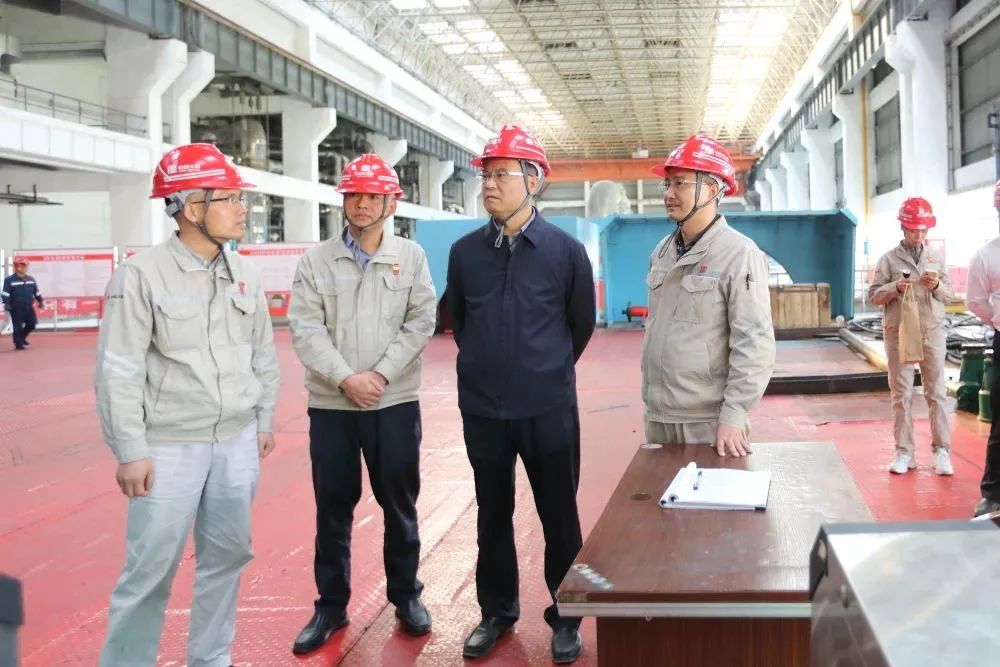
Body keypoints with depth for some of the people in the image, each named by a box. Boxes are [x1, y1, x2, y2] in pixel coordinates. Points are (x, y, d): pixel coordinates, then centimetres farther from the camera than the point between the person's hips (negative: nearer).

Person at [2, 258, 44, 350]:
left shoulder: (31, 279, 11)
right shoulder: (9, 280, -6)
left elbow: (36, 292, 18)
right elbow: (5, 293, -11)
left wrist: (41, 301, 15)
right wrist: (6, 304, -20)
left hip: (29, 306, 5)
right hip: (16, 308, -5)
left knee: (32, 323, 1)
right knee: (18, 326, -3)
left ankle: (22, 337, 23)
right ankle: (18, 343, 6)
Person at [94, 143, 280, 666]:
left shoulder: (244, 274, 6)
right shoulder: (141, 274, -12)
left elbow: (263, 355, 14)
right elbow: (118, 371, -12)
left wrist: (264, 422, 15)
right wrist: (131, 452, -14)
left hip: (237, 441, 6)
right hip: (171, 446, -5)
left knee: (226, 555, 13)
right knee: (151, 567, -2)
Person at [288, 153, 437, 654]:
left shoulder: (411, 257, 4)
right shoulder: (315, 260, 3)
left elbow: (421, 321, -3)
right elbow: (305, 327, -5)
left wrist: (381, 374, -13)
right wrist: (344, 378, -16)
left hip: (395, 404, 0)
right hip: (330, 405, 0)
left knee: (399, 505, 9)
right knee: (332, 509, 8)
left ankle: (406, 596, 26)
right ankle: (331, 605, 21)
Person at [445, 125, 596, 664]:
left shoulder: (565, 249, -5)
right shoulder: (465, 251, 1)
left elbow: (582, 322, 8)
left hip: (549, 408, -2)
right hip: (482, 409, 2)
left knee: (559, 516, 7)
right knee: (493, 515, 13)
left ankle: (566, 619, 22)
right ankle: (496, 613, 28)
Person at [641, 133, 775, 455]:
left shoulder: (739, 254, -11)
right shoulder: (661, 252, 10)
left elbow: (754, 343, -16)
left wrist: (734, 414, -20)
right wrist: (649, 396, 16)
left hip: (709, 420, -6)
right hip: (658, 416, 6)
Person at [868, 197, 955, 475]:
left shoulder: (936, 258, 8)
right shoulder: (889, 259, 2)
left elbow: (950, 295, 9)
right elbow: (874, 295, 0)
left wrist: (937, 285, -11)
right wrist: (896, 288, -17)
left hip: (932, 332, 1)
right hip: (899, 332, -1)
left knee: (936, 392, 1)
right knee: (901, 394, 2)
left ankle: (942, 450, 5)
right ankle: (904, 452, 7)